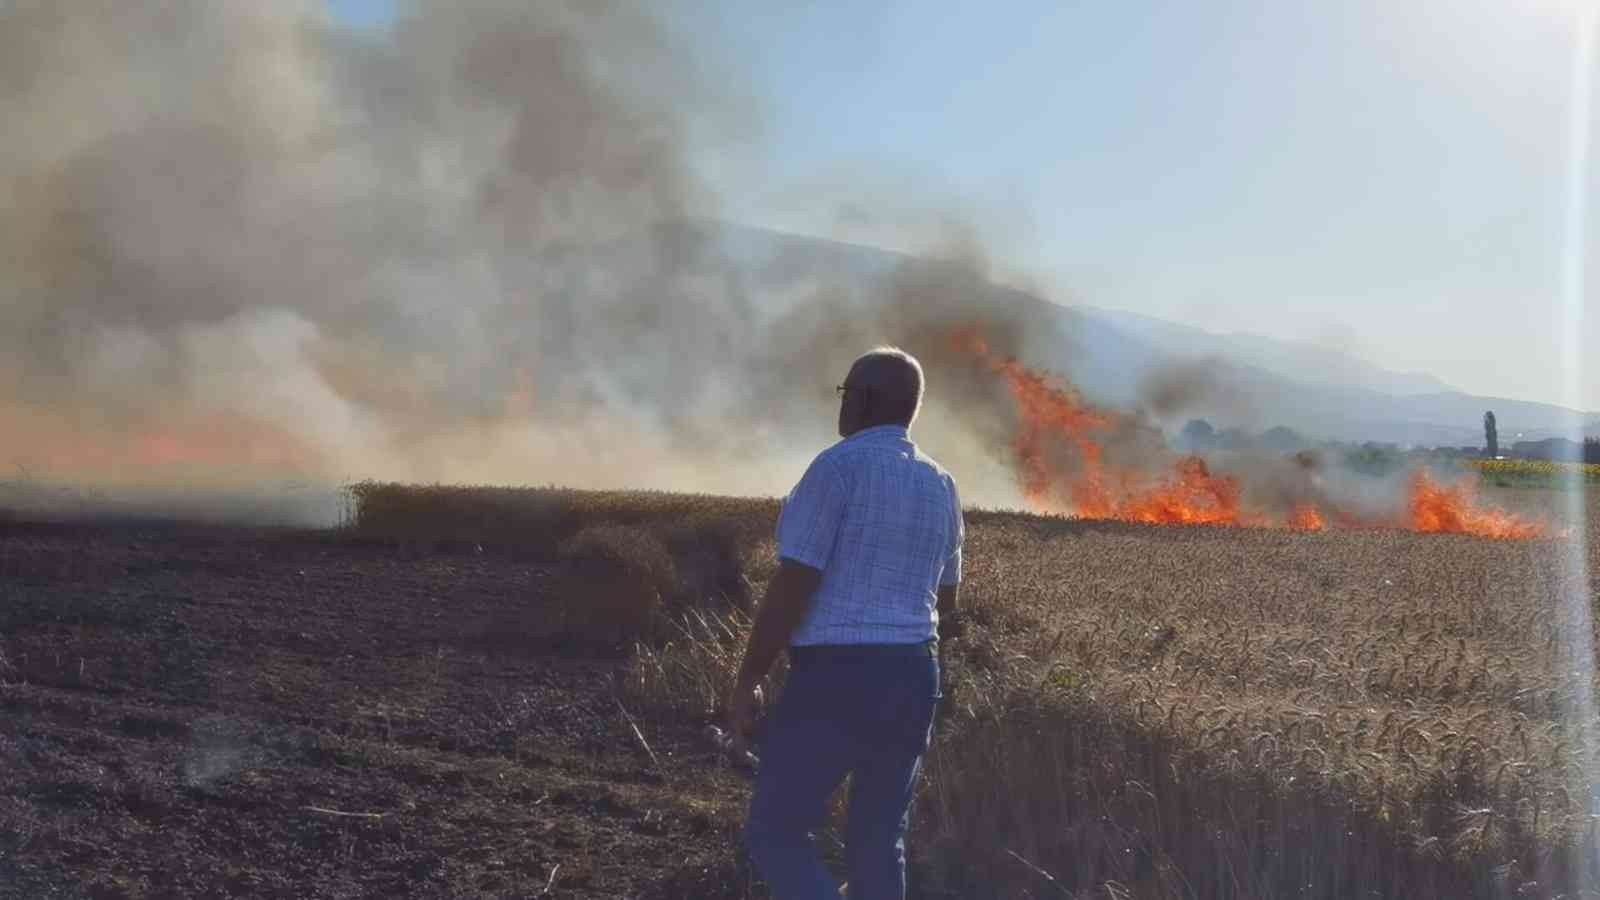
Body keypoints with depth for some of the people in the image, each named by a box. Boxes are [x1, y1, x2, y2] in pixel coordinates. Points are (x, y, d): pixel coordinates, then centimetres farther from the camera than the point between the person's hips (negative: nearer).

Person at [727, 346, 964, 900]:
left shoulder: (839, 466, -12)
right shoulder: (940, 486, 11)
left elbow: (793, 586, -16)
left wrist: (748, 679, -9)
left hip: (836, 678, -7)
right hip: (913, 678, 7)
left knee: (775, 832, 2)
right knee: (878, 842, 14)